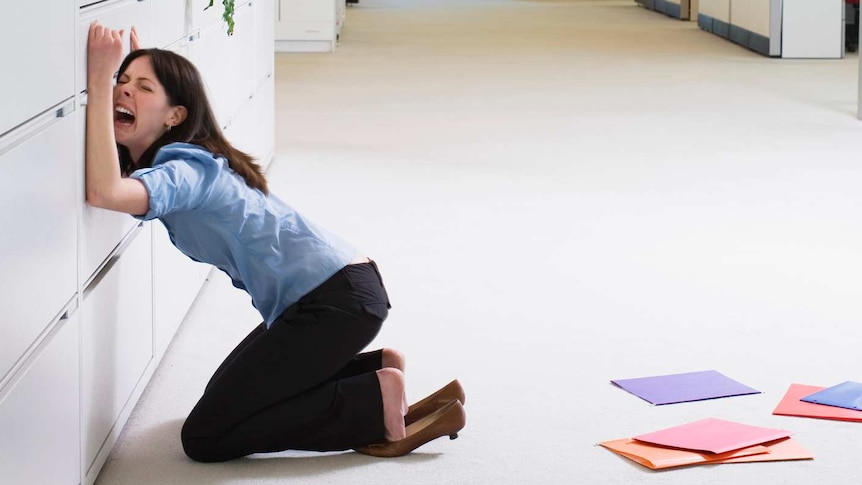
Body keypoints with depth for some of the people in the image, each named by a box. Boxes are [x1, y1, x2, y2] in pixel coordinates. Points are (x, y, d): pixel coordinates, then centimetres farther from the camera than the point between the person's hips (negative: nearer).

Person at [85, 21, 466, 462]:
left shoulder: (185, 170, -17)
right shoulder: (187, 161, 11)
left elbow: (104, 193, -39)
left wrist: (96, 82, -34)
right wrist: (112, 76, 21)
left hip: (337, 300, -10)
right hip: (334, 289, 10)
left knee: (205, 437, -7)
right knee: (228, 396, 24)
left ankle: (379, 400, -6)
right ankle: (376, 369, 16)